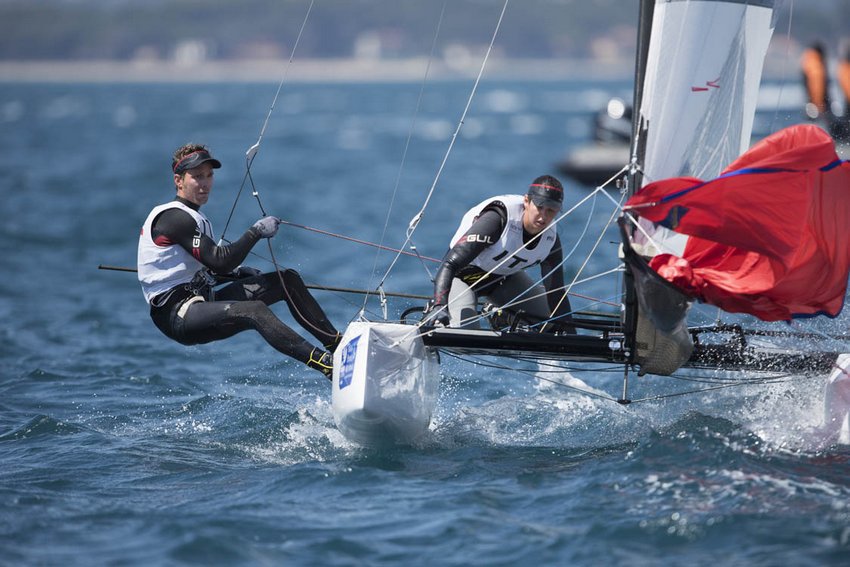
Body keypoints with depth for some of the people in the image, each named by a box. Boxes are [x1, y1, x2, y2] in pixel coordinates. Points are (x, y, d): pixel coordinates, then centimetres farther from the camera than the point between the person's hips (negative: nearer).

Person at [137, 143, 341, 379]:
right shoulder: (175, 218, -13)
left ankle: (336, 345, 2)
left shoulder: (189, 216, 21)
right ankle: (327, 365, -52)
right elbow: (220, 261, -20)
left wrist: (237, 272, 12)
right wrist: (256, 231, -13)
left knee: (288, 280, 4)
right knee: (254, 310, -36)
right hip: (177, 314, -10)